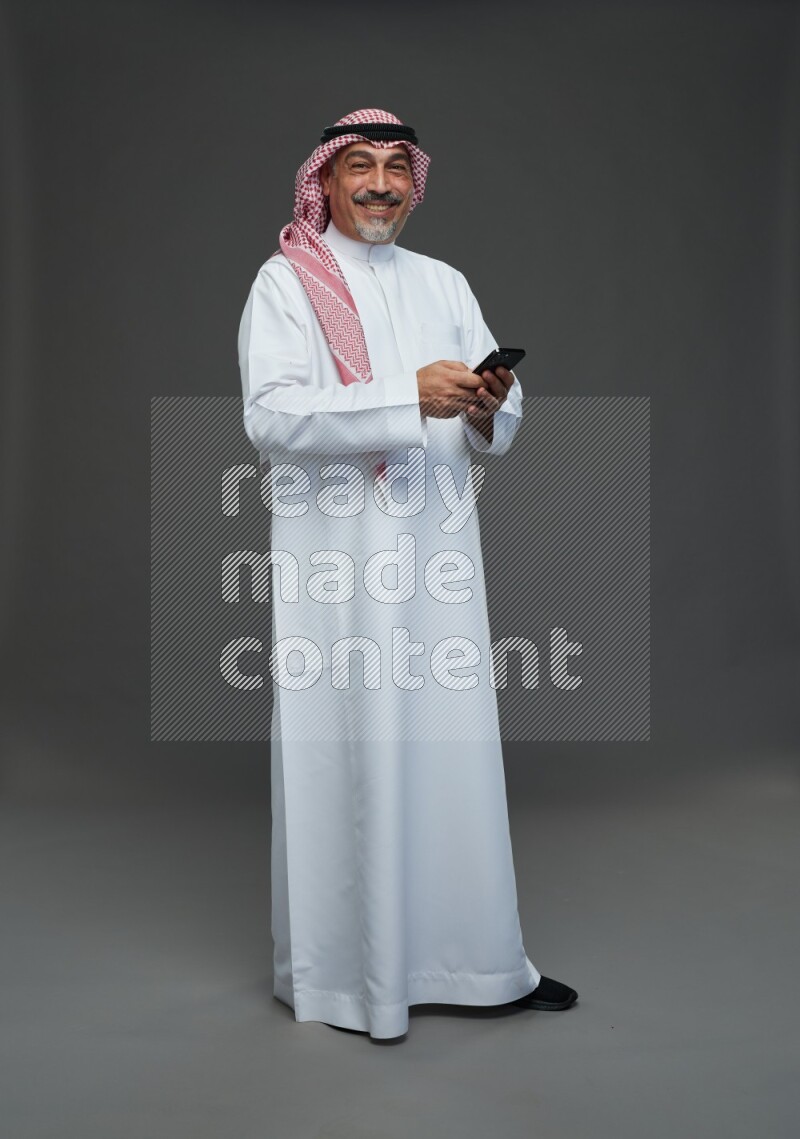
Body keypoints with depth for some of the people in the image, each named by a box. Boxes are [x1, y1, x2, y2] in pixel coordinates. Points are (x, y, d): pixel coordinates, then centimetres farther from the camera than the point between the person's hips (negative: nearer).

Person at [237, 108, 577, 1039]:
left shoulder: (444, 285, 17)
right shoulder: (285, 284, 2)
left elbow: (501, 420, 13)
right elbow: (272, 415, -13)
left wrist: (486, 408, -11)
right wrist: (409, 396, -20)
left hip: (437, 551, 5)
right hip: (334, 557, -4)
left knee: (455, 746, 6)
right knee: (343, 753, 0)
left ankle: (475, 956, 20)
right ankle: (338, 970, 16)